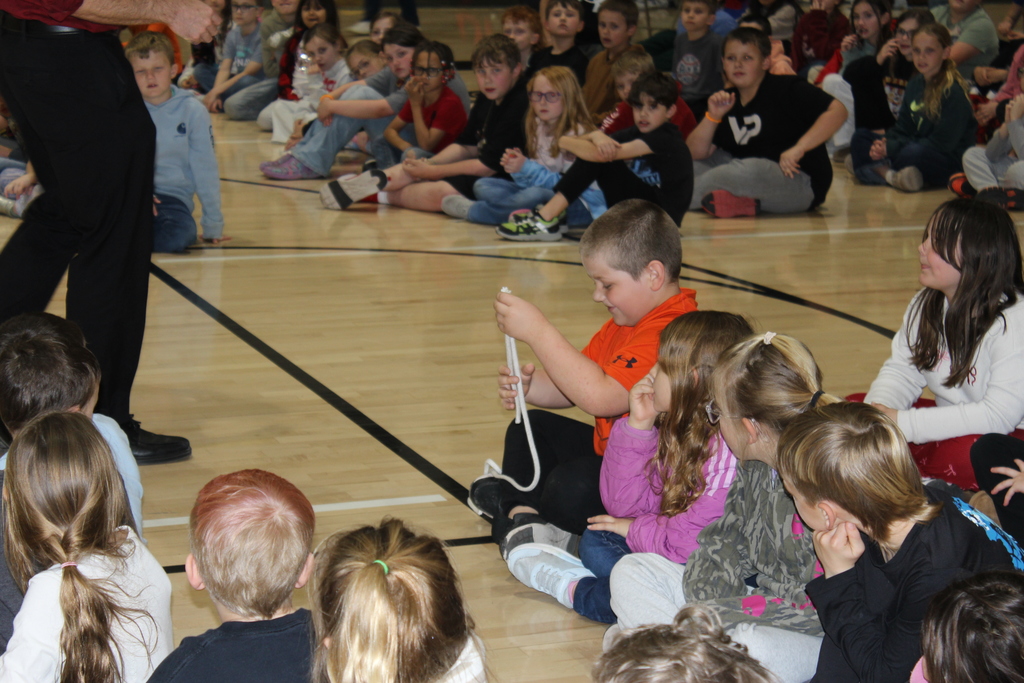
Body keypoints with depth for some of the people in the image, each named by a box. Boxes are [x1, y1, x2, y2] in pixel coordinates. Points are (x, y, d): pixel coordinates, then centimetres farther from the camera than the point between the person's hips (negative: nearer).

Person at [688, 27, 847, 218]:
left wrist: (798, 148, -27)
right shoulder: (727, 102, 9)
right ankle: (736, 201, -21)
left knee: (750, 170, -35)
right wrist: (712, 117, -11)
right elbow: (695, 154, 5)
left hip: (801, 182, -8)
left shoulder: (787, 90, -9)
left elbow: (837, 110, -20)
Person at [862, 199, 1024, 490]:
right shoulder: (926, 304, 2)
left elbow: (999, 415, -29)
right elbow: (902, 370, 4)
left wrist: (903, 423, -30)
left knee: (962, 455, -40)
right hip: (949, 422, 8)